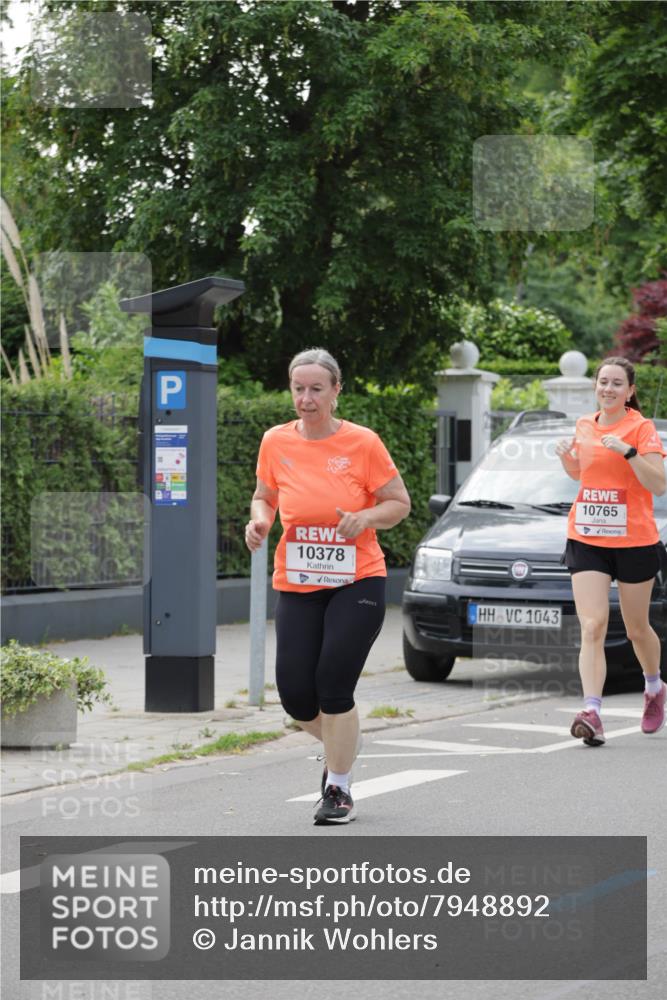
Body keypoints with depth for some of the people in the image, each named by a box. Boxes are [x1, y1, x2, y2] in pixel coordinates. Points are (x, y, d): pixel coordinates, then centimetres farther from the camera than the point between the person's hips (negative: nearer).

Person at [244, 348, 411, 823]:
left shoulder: (362, 442, -7)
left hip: (357, 583, -3)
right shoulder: (276, 442, 1)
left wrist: (365, 517, -18)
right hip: (295, 585, 3)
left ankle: (339, 788, 10)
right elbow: (264, 497, 16)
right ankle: (341, 745, 31)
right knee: (295, 695, -4)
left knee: (334, 690, -10)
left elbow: (400, 502, 1)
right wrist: (259, 520, -6)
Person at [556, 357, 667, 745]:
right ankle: (592, 713, -21)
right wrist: (567, 457, 4)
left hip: (634, 541, -3)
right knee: (592, 628, -12)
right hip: (586, 539, 3)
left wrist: (628, 451, -26)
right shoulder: (585, 426, 9)